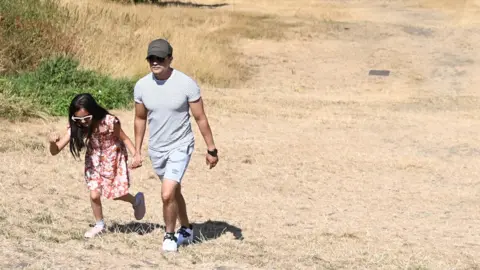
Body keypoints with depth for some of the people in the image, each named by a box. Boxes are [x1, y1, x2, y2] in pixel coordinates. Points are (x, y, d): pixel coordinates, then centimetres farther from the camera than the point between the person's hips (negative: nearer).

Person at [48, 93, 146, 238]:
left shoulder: (109, 122, -31)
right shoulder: (75, 127, -23)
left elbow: (124, 138, -14)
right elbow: (55, 151, -24)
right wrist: (53, 142, -47)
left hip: (113, 159, -3)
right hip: (94, 161, 3)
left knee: (116, 194, 3)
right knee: (94, 195, -6)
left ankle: (137, 200, 37)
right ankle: (99, 225, 20)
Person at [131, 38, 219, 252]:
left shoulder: (186, 84, -19)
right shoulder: (142, 86, -8)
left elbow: (200, 119, -9)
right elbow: (140, 119, 8)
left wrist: (211, 150, -5)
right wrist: (137, 152, 10)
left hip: (180, 147, -4)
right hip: (156, 149, 5)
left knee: (167, 194, -18)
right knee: (174, 191, 22)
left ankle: (170, 235, 5)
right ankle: (186, 230, 43)